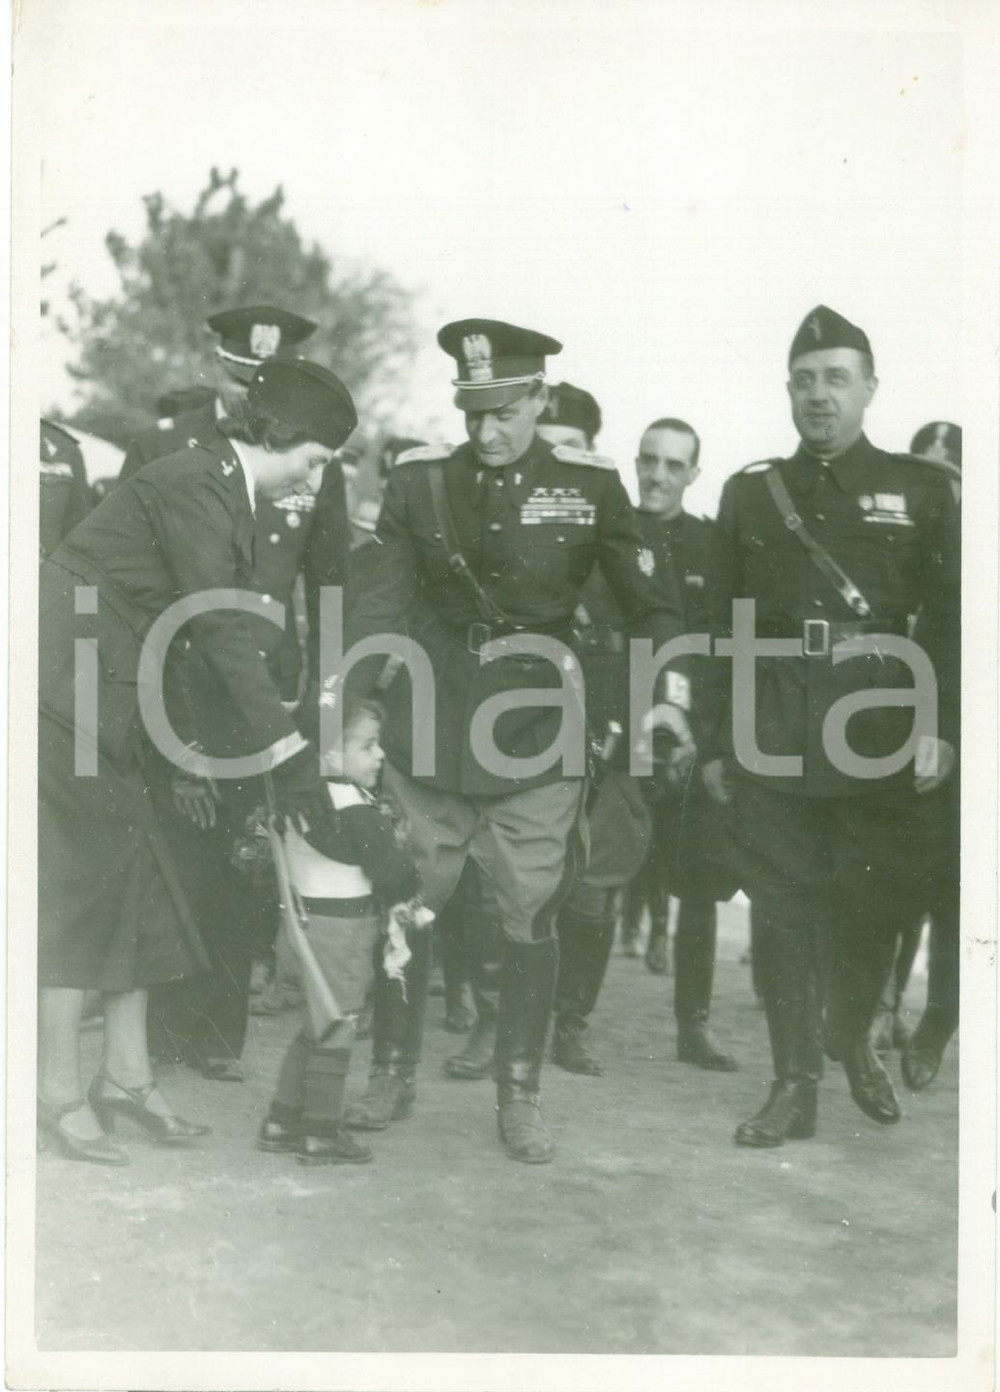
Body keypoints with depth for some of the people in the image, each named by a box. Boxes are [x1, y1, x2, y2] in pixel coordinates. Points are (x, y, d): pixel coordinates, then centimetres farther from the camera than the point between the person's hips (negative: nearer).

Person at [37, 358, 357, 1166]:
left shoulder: (221, 493, 12)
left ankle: (127, 1077, 19)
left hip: (100, 704, 10)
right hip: (63, 694, -10)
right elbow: (220, 632, -22)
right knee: (77, 885, -4)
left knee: (132, 882, 10)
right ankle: (58, 1092, 7)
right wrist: (291, 757, -21)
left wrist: (184, 749, 17)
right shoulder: (196, 486, -17)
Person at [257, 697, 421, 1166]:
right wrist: (404, 897, 3)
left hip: (307, 917, 9)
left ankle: (281, 1120, 25)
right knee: (334, 1032, 0)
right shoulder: (354, 810, -20)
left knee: (313, 1028, 18)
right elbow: (389, 867, -18)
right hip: (342, 928, -9)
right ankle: (322, 1135, 8)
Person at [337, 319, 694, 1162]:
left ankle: (520, 1095, 18)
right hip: (430, 733, 1)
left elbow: (651, 601, 3)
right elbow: (385, 601, -1)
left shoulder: (588, 486, -3)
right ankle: (393, 1075, 25)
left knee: (530, 917, 3)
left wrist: (670, 692, -10)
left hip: (536, 738, -1)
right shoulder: (421, 481, 0)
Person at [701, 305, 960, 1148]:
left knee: (875, 904, 6)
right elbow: (725, 625, 10)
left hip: (879, 736, -1)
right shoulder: (750, 493, 10)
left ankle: (852, 1040, 33)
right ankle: (795, 1085, 13)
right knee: (784, 909, 2)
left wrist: (938, 726, -9)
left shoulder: (921, 491, 6)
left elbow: (947, 620, 2)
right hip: (773, 739, 1)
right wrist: (716, 743, 7)